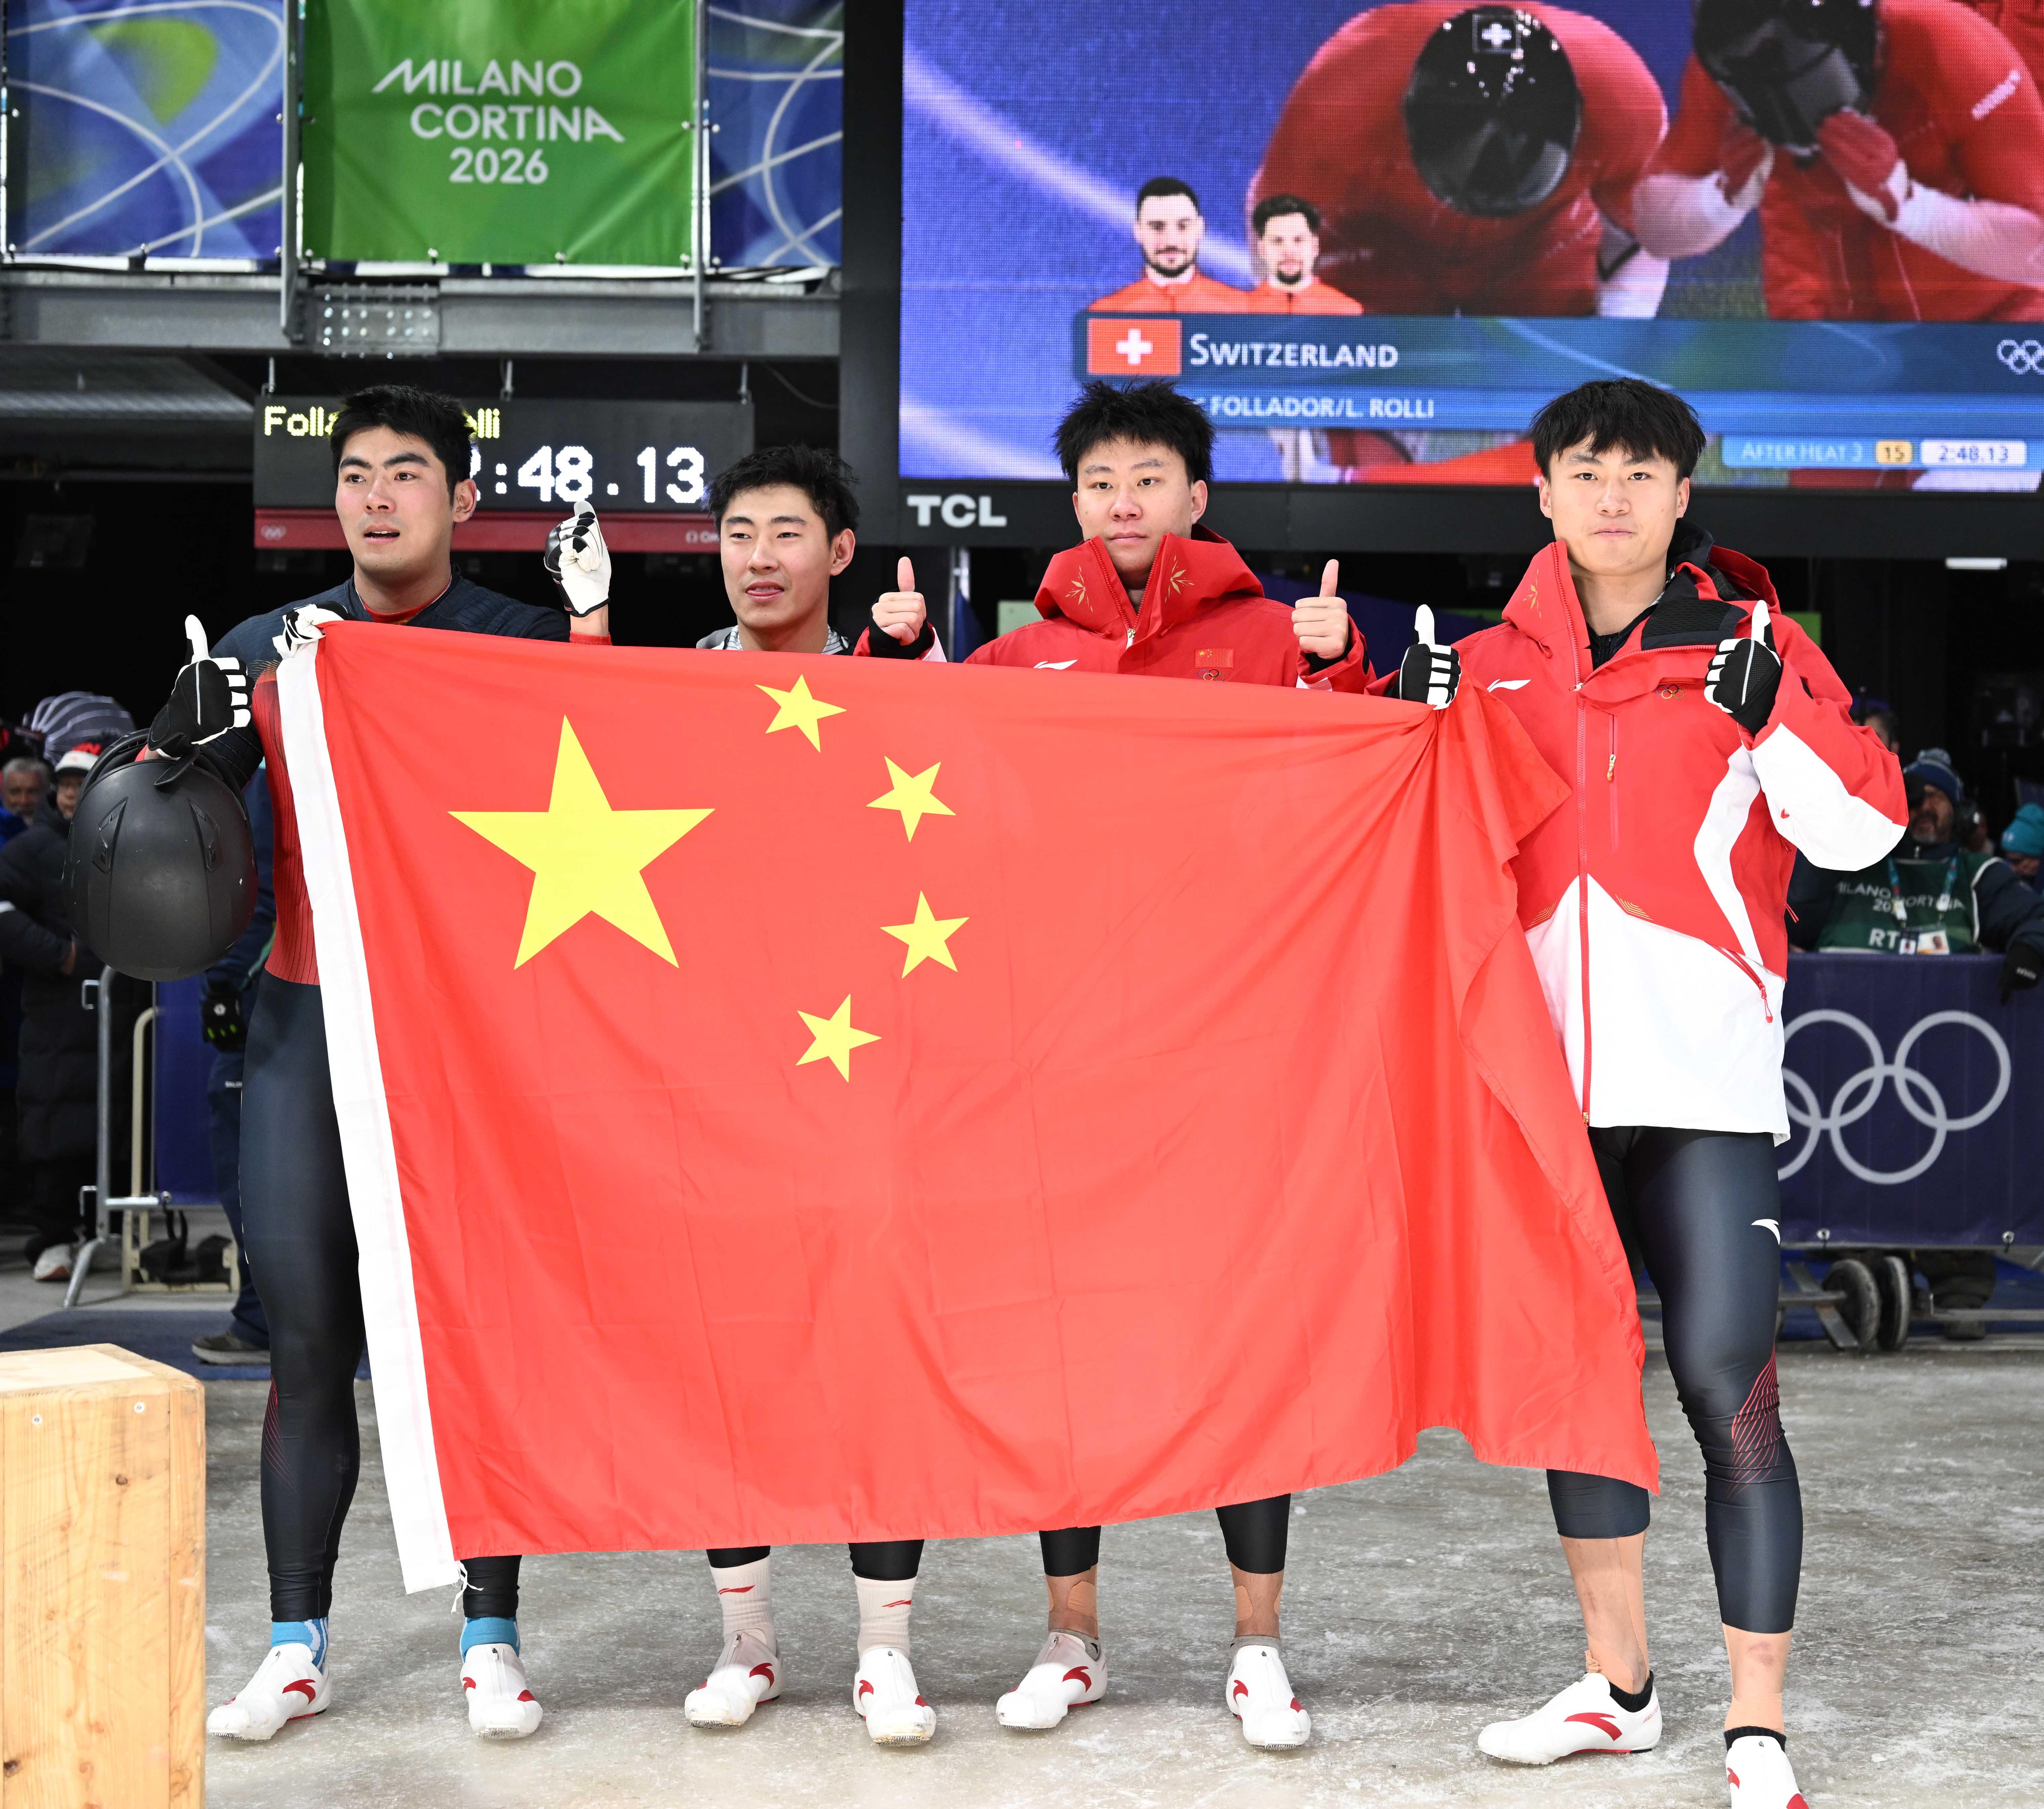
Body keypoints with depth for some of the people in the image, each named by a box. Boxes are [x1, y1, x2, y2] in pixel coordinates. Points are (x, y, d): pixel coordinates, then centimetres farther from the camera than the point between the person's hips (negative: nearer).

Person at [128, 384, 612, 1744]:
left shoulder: (523, 646, 4)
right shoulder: (268, 650, 10)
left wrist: (593, 629, -15)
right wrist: (192, 742, -6)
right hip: (312, 1022, 2)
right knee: (309, 1336, 3)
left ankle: (491, 1639, 10)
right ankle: (298, 1646, 12)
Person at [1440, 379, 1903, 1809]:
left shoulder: (1749, 644, 2)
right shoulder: (1495, 667, 11)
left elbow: (1861, 831, -6)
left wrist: (1768, 691, -17)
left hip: (1705, 1082, -4)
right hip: (1548, 1079, 4)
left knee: (1726, 1388, -8)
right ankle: (1617, 1684, 26)